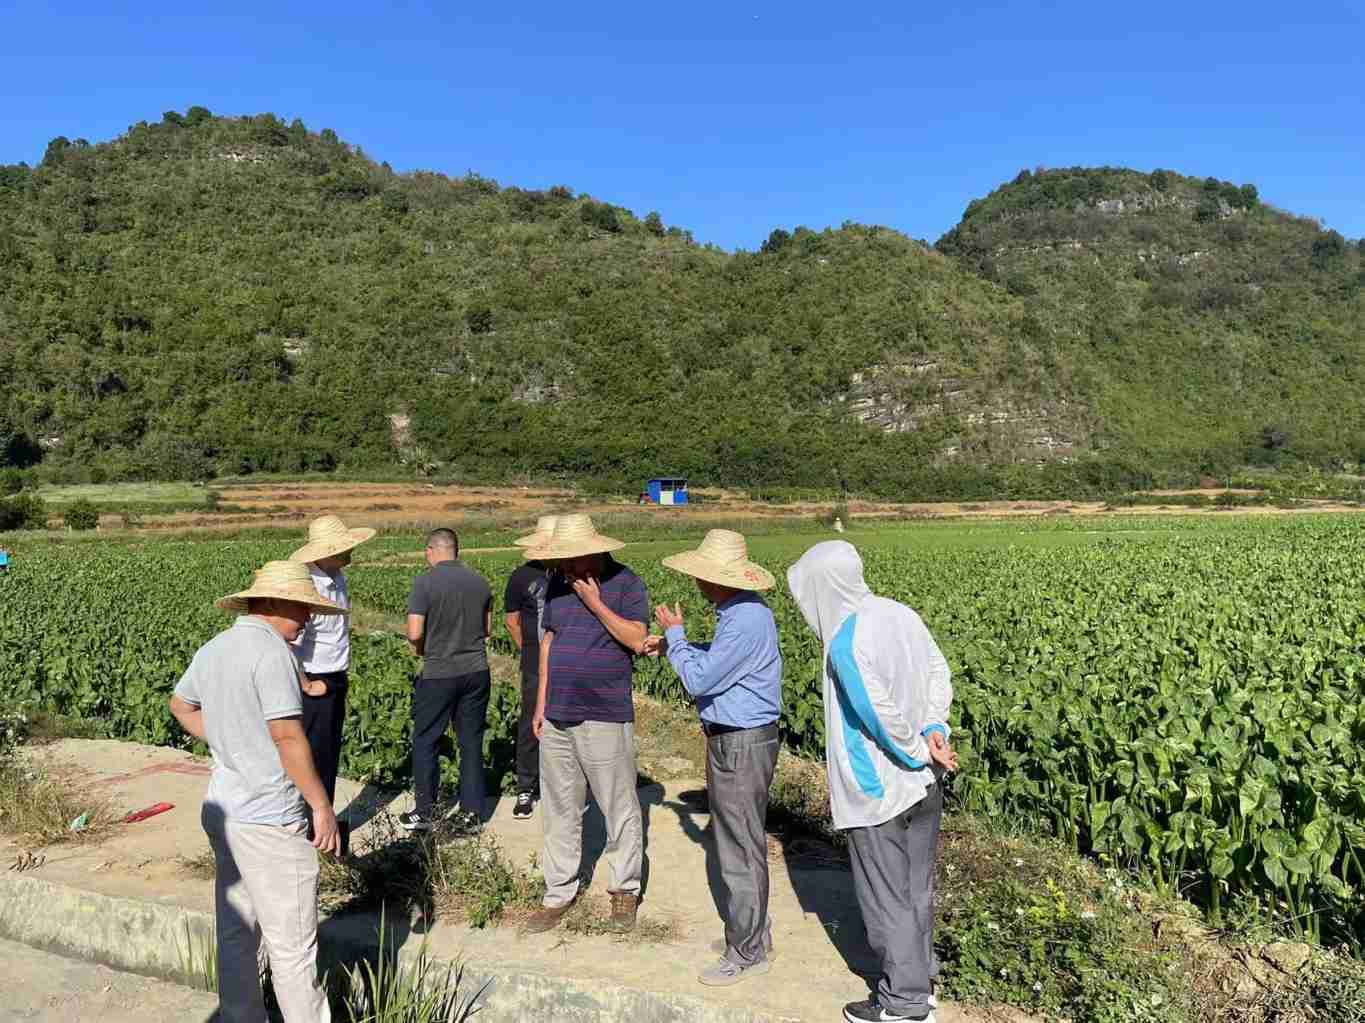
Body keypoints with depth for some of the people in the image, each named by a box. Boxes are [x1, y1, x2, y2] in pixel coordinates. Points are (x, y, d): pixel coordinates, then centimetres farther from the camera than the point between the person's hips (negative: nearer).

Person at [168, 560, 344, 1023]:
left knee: (235, 934, 19)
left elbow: (181, 705, 25)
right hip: (269, 819, -9)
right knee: (293, 944, 1)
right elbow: (288, 737, -23)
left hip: (223, 809, 9)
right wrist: (322, 806, -16)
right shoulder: (271, 651, -20)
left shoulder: (213, 649, 8)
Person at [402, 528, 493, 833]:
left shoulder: (425, 582, -12)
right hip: (477, 671, 4)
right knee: (472, 742, 11)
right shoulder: (479, 581, 2)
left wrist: (421, 648, 5)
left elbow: (414, 633, -15)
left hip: (439, 674, -4)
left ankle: (424, 812, 19)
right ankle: (471, 813, 17)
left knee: (425, 742, 12)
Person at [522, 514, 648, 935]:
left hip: (604, 719, -5)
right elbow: (548, 642, 14)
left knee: (619, 809, 5)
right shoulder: (558, 584, 9)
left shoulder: (625, 583, -8)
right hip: (556, 718, 6)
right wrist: (541, 704, 12)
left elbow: (637, 640, -17)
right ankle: (559, 893, 24)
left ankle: (625, 891, 22)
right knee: (560, 810, 12)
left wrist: (595, 603, -18)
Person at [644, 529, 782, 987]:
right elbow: (719, 658, 22)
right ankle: (750, 931, 36)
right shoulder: (741, 609, 6)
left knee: (740, 848, 2)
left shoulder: (746, 622, -26)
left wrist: (676, 633, -7)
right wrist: (671, 644, 11)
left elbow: (698, 680, -21)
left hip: (742, 746, -10)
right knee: (737, 840, 20)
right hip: (733, 741, 10)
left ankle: (746, 953, 17)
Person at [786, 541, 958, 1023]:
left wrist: (919, 753, -11)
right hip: (922, 784, 8)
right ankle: (920, 978, 37)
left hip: (877, 790, -8)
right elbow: (939, 673, 6)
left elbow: (880, 713, -26)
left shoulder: (845, 641, -24)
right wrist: (935, 727, -3)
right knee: (916, 887, 21)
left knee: (886, 896, 9)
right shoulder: (899, 612, -1)